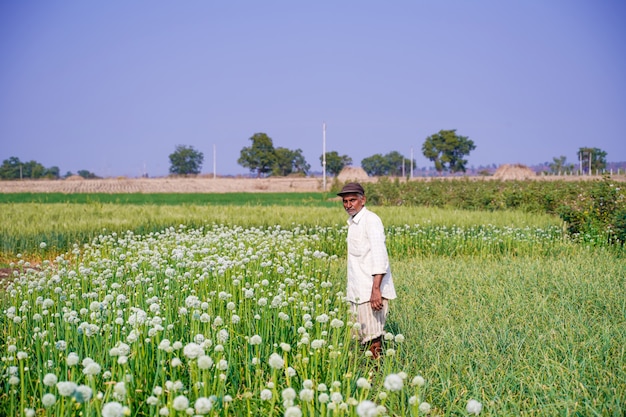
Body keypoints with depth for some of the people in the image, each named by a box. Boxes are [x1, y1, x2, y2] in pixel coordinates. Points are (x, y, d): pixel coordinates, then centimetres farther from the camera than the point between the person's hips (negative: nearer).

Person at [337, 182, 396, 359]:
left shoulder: (371, 220, -12)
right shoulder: (353, 222, 16)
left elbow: (379, 256, -20)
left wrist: (376, 289, -27)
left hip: (371, 291, -9)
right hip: (358, 291, 9)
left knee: (372, 337, -9)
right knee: (362, 337, 10)